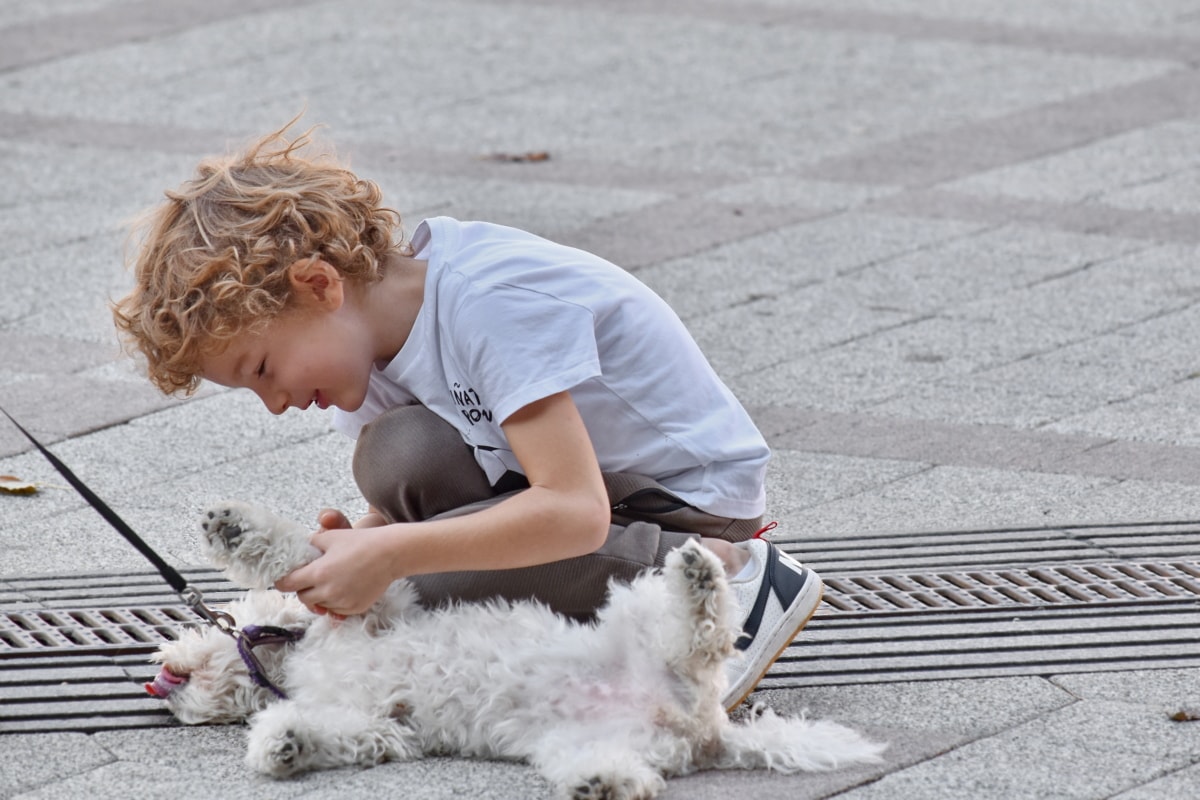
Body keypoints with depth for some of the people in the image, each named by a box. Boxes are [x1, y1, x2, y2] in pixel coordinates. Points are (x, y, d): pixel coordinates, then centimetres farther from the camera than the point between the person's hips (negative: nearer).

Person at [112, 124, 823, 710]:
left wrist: (389, 556, -33)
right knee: (399, 456, -17)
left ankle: (732, 576, -15)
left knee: (443, 577, -28)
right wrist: (353, 550, -18)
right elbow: (398, 510, 6)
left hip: (698, 499, -8)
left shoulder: (489, 301, -28)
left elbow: (574, 512, -34)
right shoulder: (377, 330, -1)